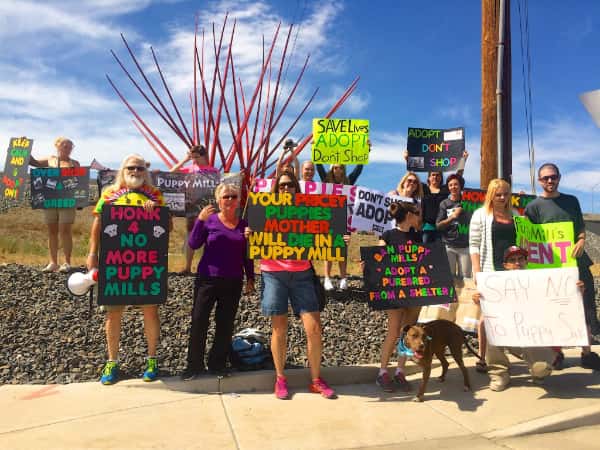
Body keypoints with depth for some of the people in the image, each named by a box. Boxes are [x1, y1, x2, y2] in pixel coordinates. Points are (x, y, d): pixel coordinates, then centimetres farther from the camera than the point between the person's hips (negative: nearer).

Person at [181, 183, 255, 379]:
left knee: (225, 325, 8)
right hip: (207, 279, -2)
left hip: (233, 282, 2)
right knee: (198, 321, 1)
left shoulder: (244, 224, 6)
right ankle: (194, 364, 14)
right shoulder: (210, 220, -2)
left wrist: (250, 277, 9)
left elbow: (247, 255, 12)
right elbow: (193, 244, -11)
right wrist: (200, 220, -20)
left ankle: (217, 363, 22)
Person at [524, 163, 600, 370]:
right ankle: (557, 353, 19)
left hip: (577, 261, 3)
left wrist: (581, 241, -8)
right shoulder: (534, 207, 0)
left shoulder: (571, 201, 12)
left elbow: (581, 227, 13)